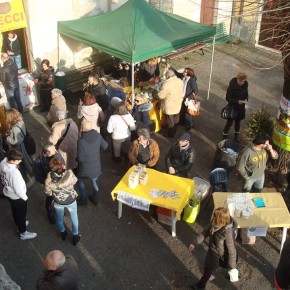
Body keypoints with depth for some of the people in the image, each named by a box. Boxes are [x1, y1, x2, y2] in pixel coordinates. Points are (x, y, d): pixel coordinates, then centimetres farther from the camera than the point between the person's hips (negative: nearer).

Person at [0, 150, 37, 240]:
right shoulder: (14, 172, -41)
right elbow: (18, 189, -30)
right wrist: (25, 197, -11)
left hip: (7, 193, 8)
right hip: (17, 197, -8)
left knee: (15, 210, 32)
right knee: (21, 214, 17)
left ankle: (19, 224, 57)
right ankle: (23, 233, 38)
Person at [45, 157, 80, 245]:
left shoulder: (49, 178, -29)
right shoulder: (69, 174, -34)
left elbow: (48, 192, -12)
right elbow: (74, 181, -10)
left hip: (58, 202, 1)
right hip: (71, 201, -1)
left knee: (59, 218, 30)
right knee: (74, 218, 26)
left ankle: (63, 233, 55)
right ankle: (75, 237, 44)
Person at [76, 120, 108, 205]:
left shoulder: (81, 141, -31)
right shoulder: (97, 135, -17)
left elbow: (80, 158, -24)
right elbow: (105, 146, -2)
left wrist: (77, 159, -2)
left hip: (85, 168, -4)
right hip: (96, 166, 4)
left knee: (80, 180, 25)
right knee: (95, 181, 26)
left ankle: (84, 198, 35)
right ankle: (95, 199, 44)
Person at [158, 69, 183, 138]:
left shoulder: (166, 84, -28)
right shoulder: (180, 81, -6)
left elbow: (160, 95, -22)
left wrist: (161, 89, -6)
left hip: (169, 106, -6)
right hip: (178, 104, 7)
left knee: (170, 121, 12)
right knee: (176, 120, 24)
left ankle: (171, 134, 28)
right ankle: (175, 131, 43)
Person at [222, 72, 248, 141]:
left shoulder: (245, 84, -9)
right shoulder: (232, 85, -24)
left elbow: (246, 94, 7)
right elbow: (228, 98, -19)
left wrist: (246, 99, -14)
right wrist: (237, 101, -27)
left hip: (241, 107, 5)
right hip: (233, 106, -5)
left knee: (238, 121, 20)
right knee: (229, 122, 5)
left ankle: (236, 135, 39)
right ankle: (225, 135, 26)